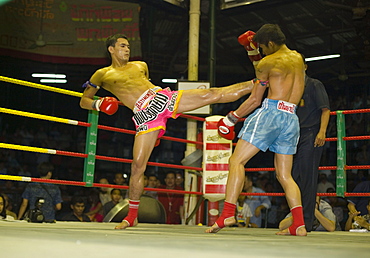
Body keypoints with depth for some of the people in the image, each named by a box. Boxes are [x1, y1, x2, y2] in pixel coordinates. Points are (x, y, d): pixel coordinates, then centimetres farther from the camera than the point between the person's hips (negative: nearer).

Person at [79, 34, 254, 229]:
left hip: (164, 97, 3)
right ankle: (132, 216, 9)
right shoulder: (103, 75, 13)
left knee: (213, 94, -8)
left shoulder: (141, 66, 23)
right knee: (137, 165, -6)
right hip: (145, 115, -3)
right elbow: (83, 101, 16)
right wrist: (99, 104, -6)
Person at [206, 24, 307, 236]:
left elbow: (255, 100, 1)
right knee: (285, 175, 11)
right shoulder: (298, 58, 19)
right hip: (292, 119, 7)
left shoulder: (267, 63, 1)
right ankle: (299, 224, -1)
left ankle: (228, 213, -21)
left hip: (271, 112, -7)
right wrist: (252, 49, 34)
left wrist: (231, 118, 11)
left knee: (237, 161, -7)